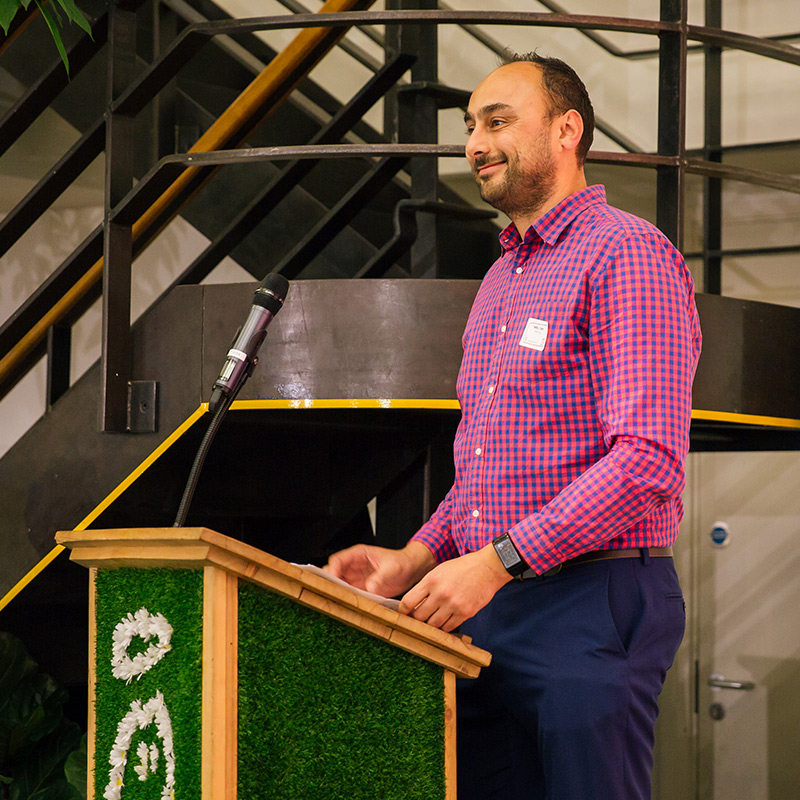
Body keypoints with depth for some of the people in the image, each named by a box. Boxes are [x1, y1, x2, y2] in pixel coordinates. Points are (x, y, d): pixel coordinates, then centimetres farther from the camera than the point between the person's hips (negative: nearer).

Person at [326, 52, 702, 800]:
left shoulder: (627, 253, -8)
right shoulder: (500, 279, 21)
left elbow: (647, 459, -19)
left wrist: (498, 560, -22)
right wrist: (415, 560, 10)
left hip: (593, 604, -8)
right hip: (487, 608, 8)